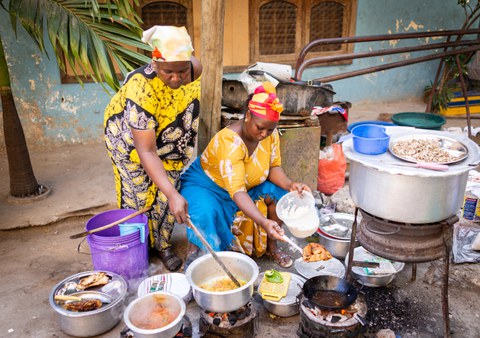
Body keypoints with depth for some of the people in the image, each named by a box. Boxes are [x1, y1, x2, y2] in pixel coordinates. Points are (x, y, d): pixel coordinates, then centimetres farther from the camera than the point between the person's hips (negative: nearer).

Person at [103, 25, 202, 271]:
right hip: (131, 139, -4)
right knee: (138, 197, 3)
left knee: (165, 198, 7)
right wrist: (173, 195, -46)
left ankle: (163, 246, 27)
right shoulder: (141, 90, -40)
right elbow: (146, 151, -40)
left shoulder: (195, 69, -24)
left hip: (170, 141, 5)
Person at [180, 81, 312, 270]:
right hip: (206, 185, -6)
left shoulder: (271, 133, -16)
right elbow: (237, 192, -44)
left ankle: (271, 247, 5)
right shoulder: (229, 141, -37)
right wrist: (263, 222, -56)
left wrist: (289, 184, -30)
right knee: (204, 214, -36)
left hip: (247, 185, 6)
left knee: (279, 192, -15)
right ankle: (194, 260, -7)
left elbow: (273, 167, -8)